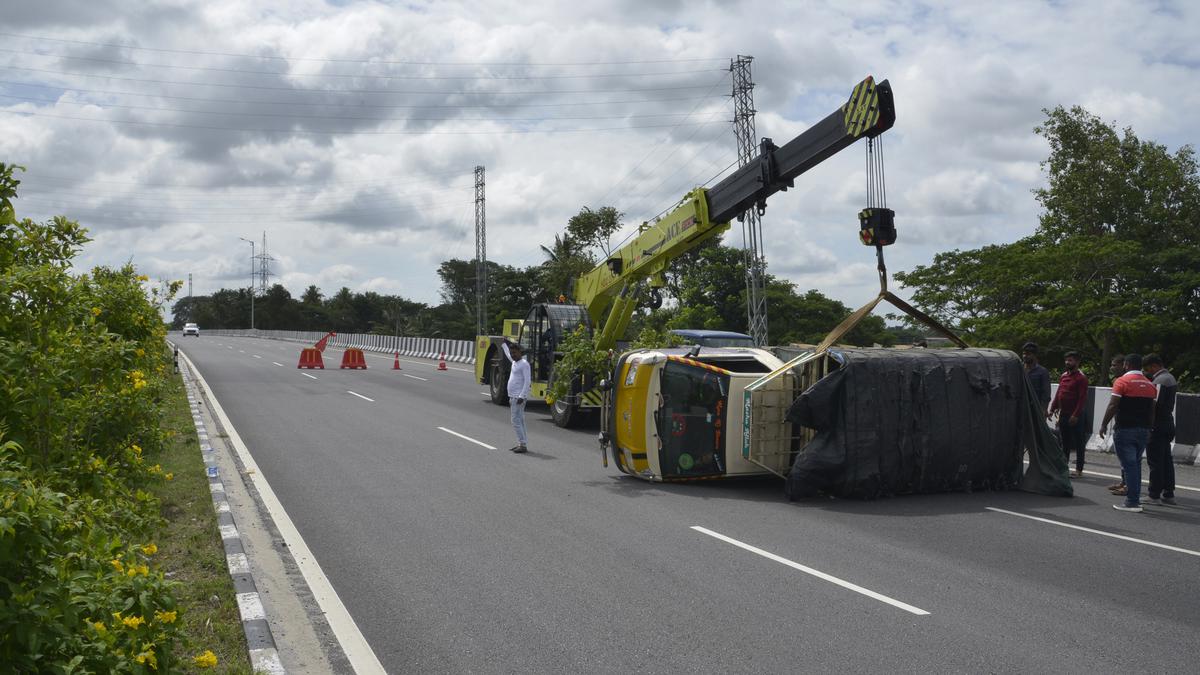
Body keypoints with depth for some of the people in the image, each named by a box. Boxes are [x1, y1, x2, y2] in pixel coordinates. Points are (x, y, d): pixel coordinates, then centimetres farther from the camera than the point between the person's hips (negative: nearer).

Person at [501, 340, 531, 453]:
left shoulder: (524, 364, -11)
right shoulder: (514, 362, 14)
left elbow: (527, 382, -17)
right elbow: (507, 354, 39)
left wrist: (522, 396, -23)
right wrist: (503, 344, 53)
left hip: (519, 397, -9)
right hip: (513, 397, 9)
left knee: (516, 421, -12)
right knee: (519, 420, 10)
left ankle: (523, 444, -13)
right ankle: (521, 443, 13)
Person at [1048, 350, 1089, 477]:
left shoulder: (1081, 378, -10)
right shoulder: (1063, 376, 12)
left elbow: (1082, 398, -16)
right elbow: (1058, 394, 16)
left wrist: (1075, 415, -20)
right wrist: (1052, 409, 9)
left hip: (1075, 416, -7)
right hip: (1063, 414, 7)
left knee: (1078, 443, 0)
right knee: (1064, 442, 13)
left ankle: (1079, 470, 5)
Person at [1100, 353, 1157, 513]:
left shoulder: (1122, 382, -9)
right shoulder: (1150, 385, 11)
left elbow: (1113, 406, -14)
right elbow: (1152, 409, 11)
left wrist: (1104, 425, -7)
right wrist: (1149, 428, 17)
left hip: (1125, 429, -6)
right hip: (1144, 431, 6)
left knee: (1129, 465, -5)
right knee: (1136, 464, 15)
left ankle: (1132, 502, -7)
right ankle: (1135, 498, 17)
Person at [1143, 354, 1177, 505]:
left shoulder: (1160, 380, -16)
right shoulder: (1170, 377, 15)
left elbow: (1156, 403, -23)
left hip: (1157, 426, -10)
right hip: (1168, 423, 10)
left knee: (1155, 460, -5)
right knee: (1166, 460, 13)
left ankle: (1154, 495, -2)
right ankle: (1168, 494, 17)